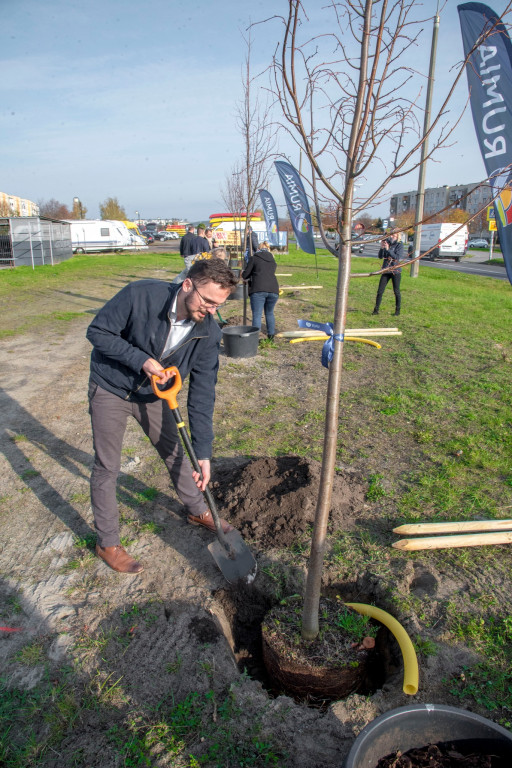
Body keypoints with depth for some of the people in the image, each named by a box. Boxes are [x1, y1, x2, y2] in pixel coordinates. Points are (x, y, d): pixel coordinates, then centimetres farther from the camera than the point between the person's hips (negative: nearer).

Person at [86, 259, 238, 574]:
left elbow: (202, 394, -17)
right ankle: (107, 543, 23)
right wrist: (141, 360, -32)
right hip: (111, 387, -3)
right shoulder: (140, 295, -31)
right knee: (107, 468, 4)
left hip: (153, 392, 4)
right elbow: (97, 331, -19)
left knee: (176, 452, 16)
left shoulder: (209, 333, -20)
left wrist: (203, 453, -19)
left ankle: (197, 511, 41)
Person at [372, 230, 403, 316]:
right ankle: (376, 310, 7)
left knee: (396, 291, 5)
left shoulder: (399, 245, -6)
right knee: (380, 291, 1)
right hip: (386, 271, 4)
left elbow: (398, 257, -19)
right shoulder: (386, 243, 6)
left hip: (395, 271, -4)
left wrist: (388, 249, -24)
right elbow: (380, 256, 2)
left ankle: (397, 310, 18)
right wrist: (381, 248, -15)